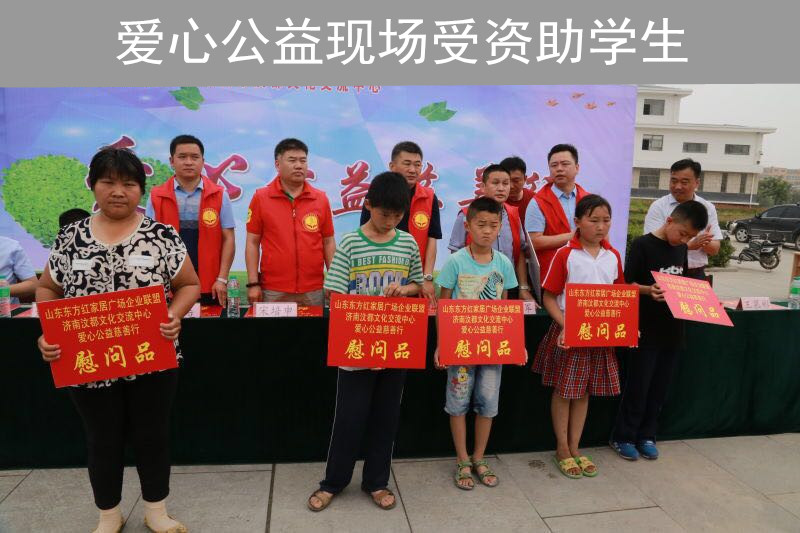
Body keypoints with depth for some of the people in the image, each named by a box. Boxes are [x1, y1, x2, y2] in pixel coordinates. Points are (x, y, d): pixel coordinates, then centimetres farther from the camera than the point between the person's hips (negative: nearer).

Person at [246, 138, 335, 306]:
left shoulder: (321, 199, 4)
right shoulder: (260, 198, 0)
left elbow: (328, 243, 7)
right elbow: (252, 243, 2)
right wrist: (253, 283, -3)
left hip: (313, 291, 2)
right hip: (272, 291, -1)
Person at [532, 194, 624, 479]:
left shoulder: (613, 256, 4)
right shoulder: (565, 255, -10)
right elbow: (549, 297, -9)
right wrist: (565, 326, -21)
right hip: (569, 330, -4)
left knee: (584, 391, 14)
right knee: (564, 390, 6)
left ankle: (575, 448, 29)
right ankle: (562, 449, 24)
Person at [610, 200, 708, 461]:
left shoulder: (682, 249, 10)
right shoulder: (642, 244, -11)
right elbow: (627, 283, -11)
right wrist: (648, 290, -29)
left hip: (672, 329, 6)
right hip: (646, 329, -6)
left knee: (660, 388, 13)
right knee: (638, 386, 2)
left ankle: (646, 435, 26)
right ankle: (623, 437, 16)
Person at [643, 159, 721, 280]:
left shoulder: (708, 208, 7)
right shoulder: (658, 207, -3)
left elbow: (715, 249, 7)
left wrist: (703, 243, -16)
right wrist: (690, 245, -23)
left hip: (696, 275, 3)